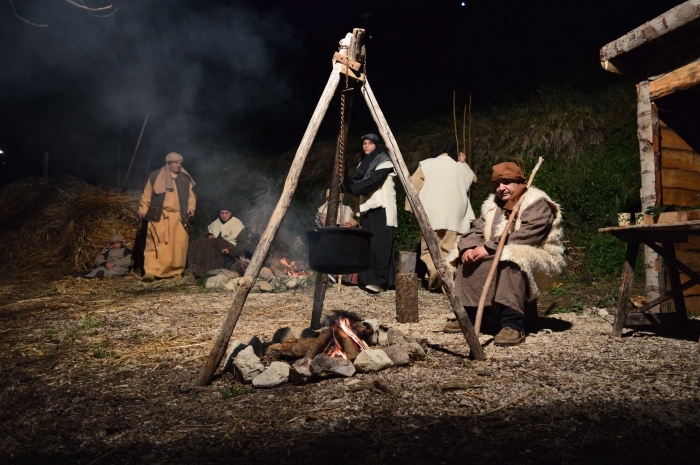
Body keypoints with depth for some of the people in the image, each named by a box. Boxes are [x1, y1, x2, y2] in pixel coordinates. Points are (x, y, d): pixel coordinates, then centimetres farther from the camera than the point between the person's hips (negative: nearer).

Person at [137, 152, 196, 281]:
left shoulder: (185, 179, 15)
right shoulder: (155, 176, 7)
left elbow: (191, 195, 16)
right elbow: (147, 195, 7)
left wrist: (191, 207, -1)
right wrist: (143, 209, -5)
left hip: (178, 217, 3)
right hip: (159, 216, -2)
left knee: (178, 245, -1)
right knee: (155, 244, -9)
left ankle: (176, 271, 10)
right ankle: (151, 272, -11)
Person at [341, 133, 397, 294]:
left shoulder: (383, 161, -8)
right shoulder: (364, 163, 18)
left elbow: (371, 182, -19)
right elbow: (358, 181, 11)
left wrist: (348, 187, -21)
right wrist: (346, 185, -11)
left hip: (382, 208, -8)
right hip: (368, 208, 8)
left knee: (379, 244, -13)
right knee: (368, 244, 6)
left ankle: (379, 281, -13)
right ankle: (368, 279, 12)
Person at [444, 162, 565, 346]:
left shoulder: (537, 204, -9)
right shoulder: (493, 205, 16)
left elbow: (525, 236, -25)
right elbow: (476, 230, 5)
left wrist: (489, 248, -28)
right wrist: (469, 248, -18)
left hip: (536, 260, -7)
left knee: (512, 260, -37)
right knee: (467, 260, -9)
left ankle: (513, 325, -38)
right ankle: (466, 316, -4)